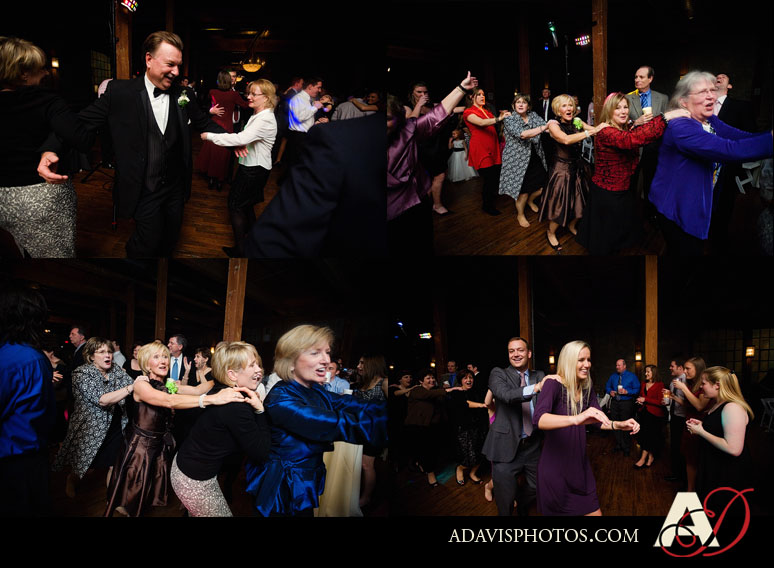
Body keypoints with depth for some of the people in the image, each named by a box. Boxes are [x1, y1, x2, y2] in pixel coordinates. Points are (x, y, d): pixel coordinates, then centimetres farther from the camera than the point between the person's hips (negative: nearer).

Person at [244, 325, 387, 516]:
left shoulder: (316, 393, 3)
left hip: (309, 485, 7)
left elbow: (355, 406, -11)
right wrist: (381, 419, -37)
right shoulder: (280, 400, -25)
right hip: (282, 492, -7)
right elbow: (338, 424, -33)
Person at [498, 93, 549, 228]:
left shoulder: (533, 116, 6)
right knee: (523, 190, 0)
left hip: (535, 157, 5)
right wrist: (543, 128, -38)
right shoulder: (509, 120, -12)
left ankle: (530, 200, 42)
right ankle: (520, 214, 26)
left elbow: (544, 125, -6)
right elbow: (522, 134, -28)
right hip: (518, 160, -5)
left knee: (542, 186, 7)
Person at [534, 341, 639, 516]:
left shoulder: (587, 387, 3)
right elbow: (539, 419, -34)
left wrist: (618, 425, -14)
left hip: (579, 465, 6)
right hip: (555, 466, -6)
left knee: (594, 511, 9)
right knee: (559, 510, 6)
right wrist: (575, 419, -49)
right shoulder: (554, 383, -17)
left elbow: (598, 420, 8)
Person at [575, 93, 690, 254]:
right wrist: (665, 117, -43)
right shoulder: (606, 133, -24)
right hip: (606, 195, -9)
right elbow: (631, 140, -41)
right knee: (605, 244, 5)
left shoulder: (625, 130, 10)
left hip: (623, 192, 9)